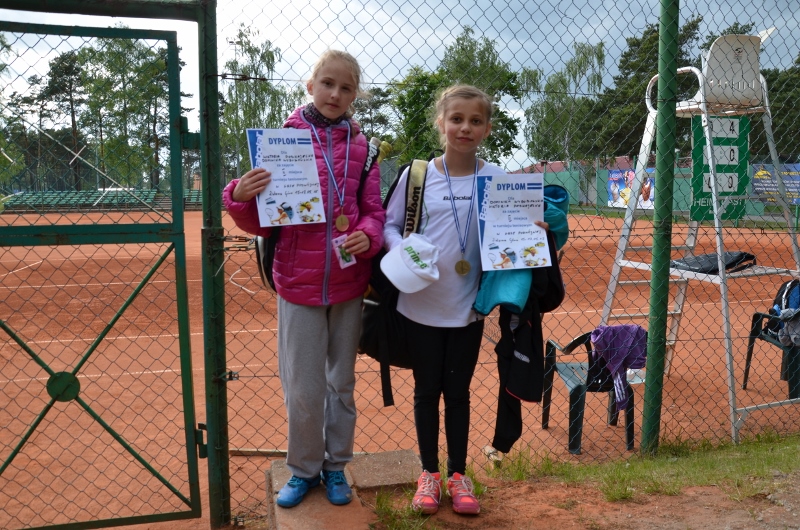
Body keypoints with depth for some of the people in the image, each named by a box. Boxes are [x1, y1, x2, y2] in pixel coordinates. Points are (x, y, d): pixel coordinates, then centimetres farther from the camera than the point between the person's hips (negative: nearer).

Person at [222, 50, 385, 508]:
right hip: (299, 282, -2)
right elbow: (262, 222, -3)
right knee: (304, 389, 6)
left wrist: (367, 235, -19)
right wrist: (240, 197, -23)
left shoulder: (362, 146, 2)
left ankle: (336, 466, 35)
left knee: (342, 382, 16)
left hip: (349, 283, 2)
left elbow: (375, 212, 3)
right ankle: (304, 469, 30)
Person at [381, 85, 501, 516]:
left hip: (469, 307, 0)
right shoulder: (416, 174, -4)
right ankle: (429, 472, 31)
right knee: (426, 390, 13)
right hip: (421, 304, 0)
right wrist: (402, 250, -19)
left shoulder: (498, 179, -2)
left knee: (458, 390, 14)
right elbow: (389, 224, 0)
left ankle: (458, 474, 31)